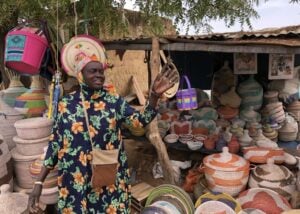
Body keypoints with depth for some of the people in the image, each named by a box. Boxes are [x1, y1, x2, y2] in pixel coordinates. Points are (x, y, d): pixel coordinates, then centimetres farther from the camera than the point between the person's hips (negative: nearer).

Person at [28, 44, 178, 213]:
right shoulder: (66, 104, -3)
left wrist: (155, 95, -36)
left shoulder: (114, 100, -4)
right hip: (74, 181, 1)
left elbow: (140, 120, -18)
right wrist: (39, 182, -2)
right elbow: (55, 144, 1)